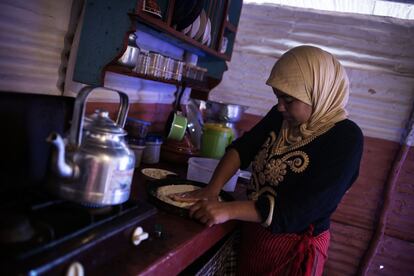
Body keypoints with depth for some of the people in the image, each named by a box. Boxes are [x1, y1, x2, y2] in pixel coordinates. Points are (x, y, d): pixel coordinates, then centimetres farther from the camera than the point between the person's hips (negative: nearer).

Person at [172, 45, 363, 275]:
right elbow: (242, 147, -5)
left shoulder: (345, 139, -21)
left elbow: (301, 209, -28)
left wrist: (229, 210, -32)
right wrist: (212, 189, -20)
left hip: (295, 249, -5)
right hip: (252, 234, 5)